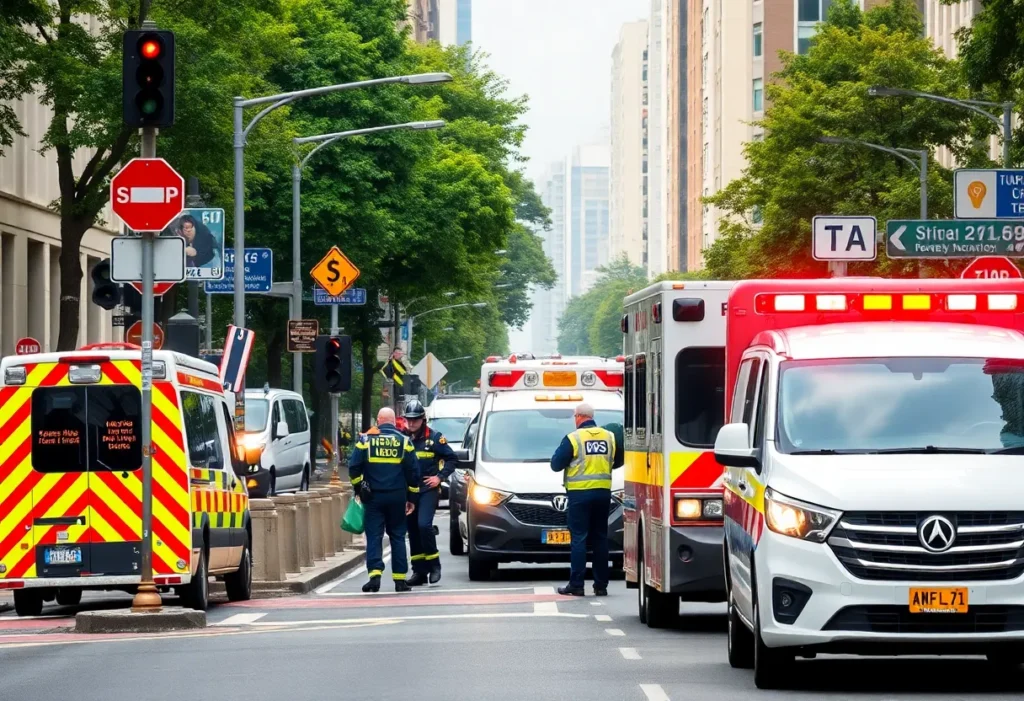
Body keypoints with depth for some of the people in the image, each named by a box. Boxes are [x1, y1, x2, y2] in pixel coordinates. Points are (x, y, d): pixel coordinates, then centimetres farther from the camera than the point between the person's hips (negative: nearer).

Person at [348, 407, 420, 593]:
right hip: (397, 497, 1)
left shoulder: (366, 440, 0)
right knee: (397, 537, 8)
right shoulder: (404, 441, 2)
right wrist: (412, 498, 9)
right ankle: (400, 579, 7)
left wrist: (359, 489, 12)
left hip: (373, 496, -1)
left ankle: (375, 574, -16)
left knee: (374, 536, 0)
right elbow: (413, 472, 3)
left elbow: (354, 468, -2)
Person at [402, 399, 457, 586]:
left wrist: (440, 477, -7)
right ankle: (419, 571, 13)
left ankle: (434, 565, -8)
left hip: (428, 490, -5)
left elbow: (452, 458, 2)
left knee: (424, 525, -20)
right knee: (413, 530, 7)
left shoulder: (434, 438, -2)